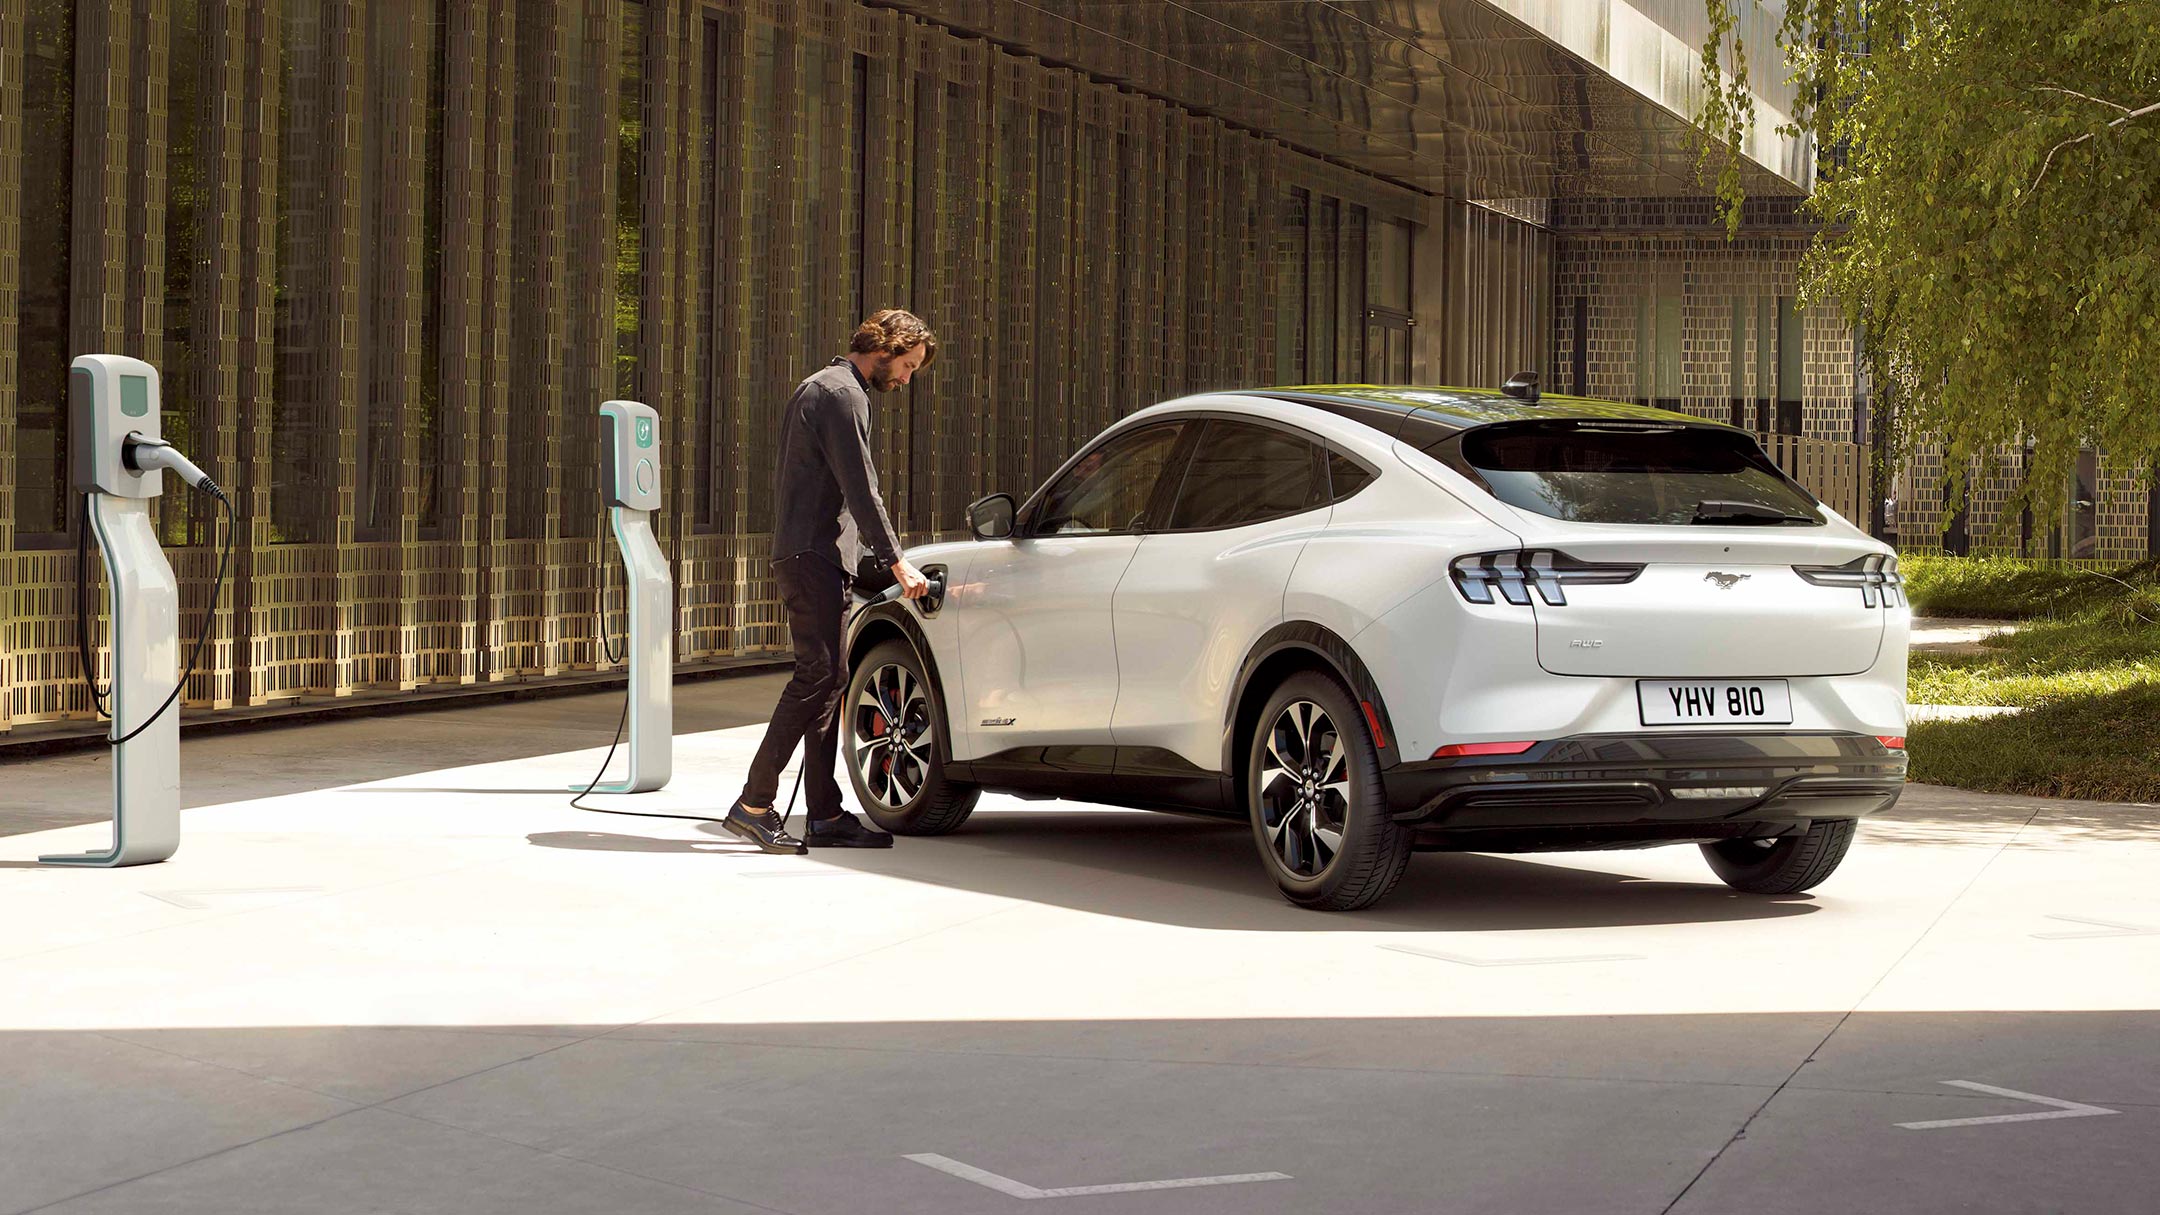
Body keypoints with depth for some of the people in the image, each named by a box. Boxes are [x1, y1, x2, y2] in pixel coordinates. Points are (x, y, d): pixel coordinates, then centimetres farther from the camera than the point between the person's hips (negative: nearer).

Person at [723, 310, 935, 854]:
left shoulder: (821, 388, 23)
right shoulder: (842, 393, -11)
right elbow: (860, 490, -17)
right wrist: (896, 563, -15)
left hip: (813, 556, 11)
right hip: (814, 556, -11)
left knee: (830, 678, 7)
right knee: (818, 674, -15)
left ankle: (826, 815, 6)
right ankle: (754, 804, -17)